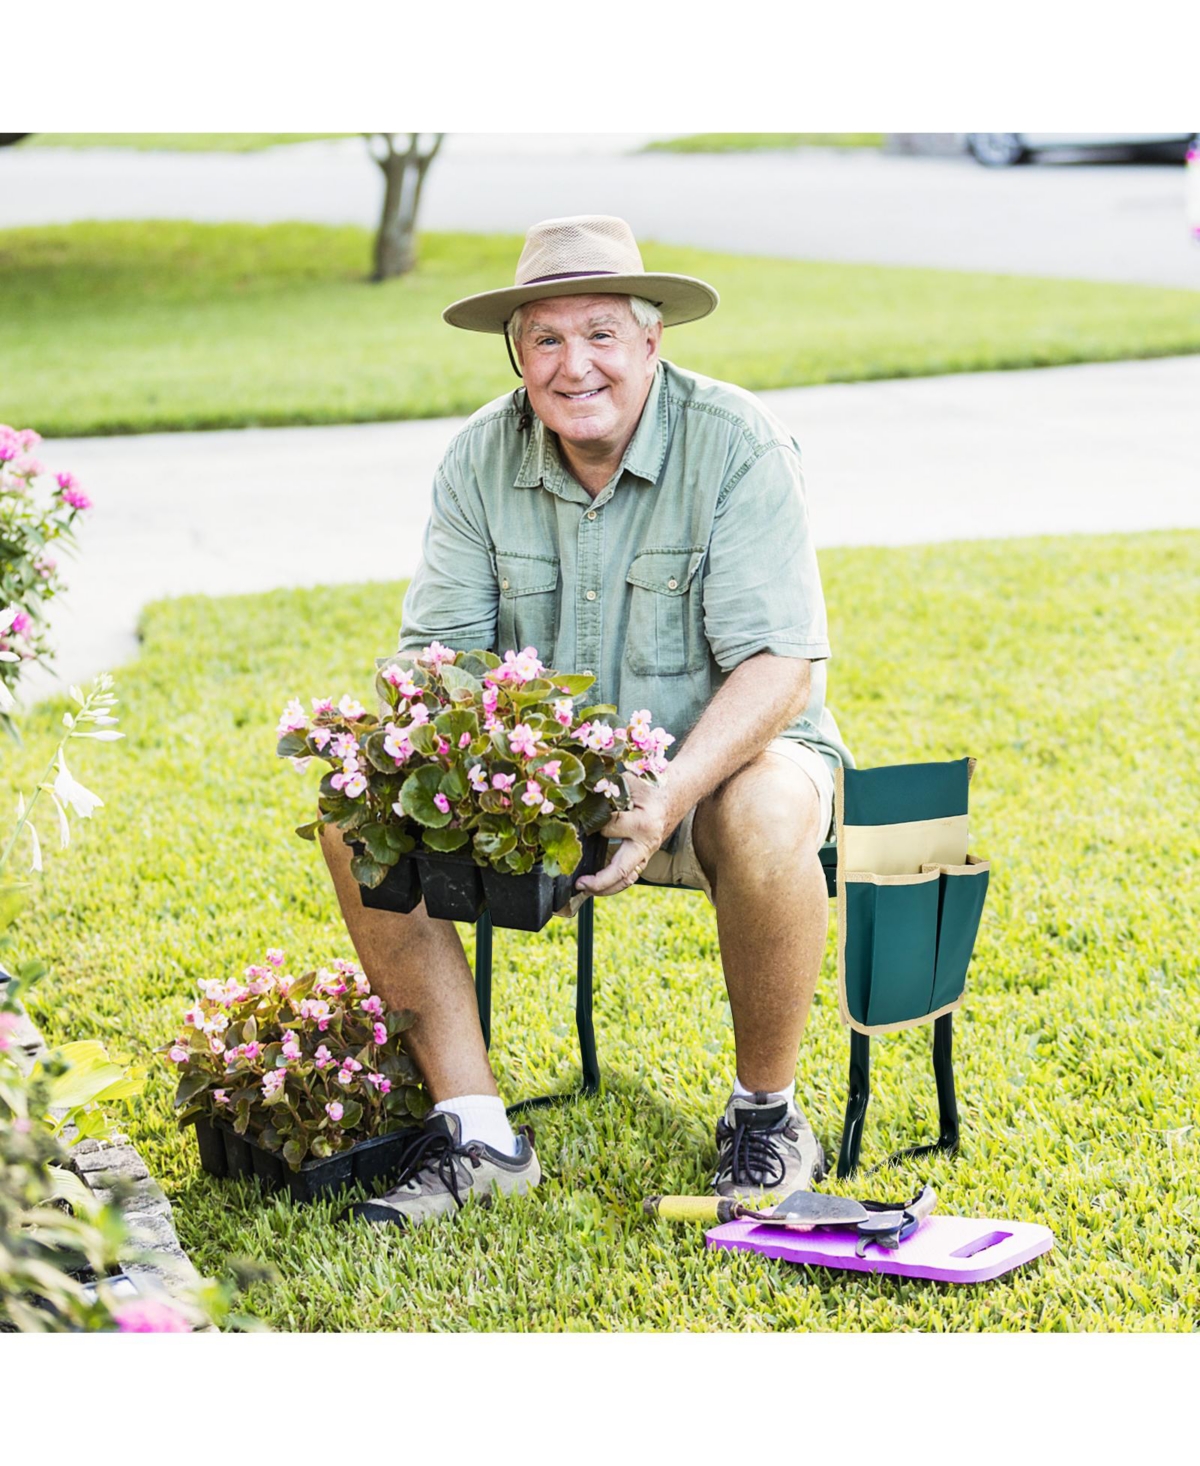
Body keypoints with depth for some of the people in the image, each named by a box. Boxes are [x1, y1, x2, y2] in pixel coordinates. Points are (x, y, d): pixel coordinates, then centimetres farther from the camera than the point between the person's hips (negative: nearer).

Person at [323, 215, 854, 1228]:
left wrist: (666, 800, -38)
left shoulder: (736, 443, -18)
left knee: (765, 821, -38)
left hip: (720, 753, -4)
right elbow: (439, 650, -5)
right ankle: (475, 1128, -13)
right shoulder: (482, 457, -5)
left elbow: (778, 665, -23)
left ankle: (767, 1111, -12)